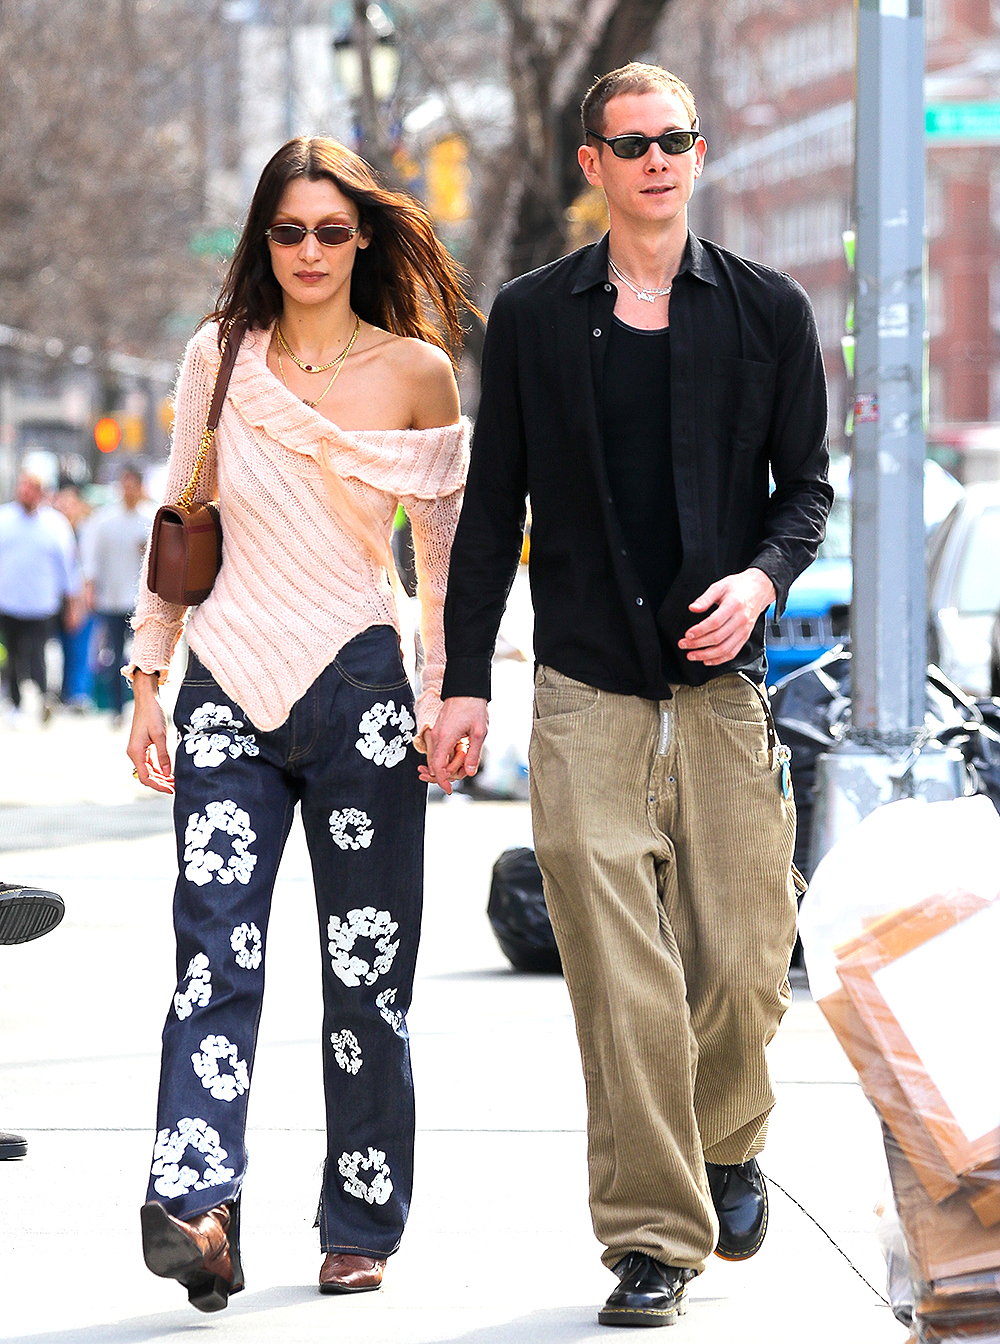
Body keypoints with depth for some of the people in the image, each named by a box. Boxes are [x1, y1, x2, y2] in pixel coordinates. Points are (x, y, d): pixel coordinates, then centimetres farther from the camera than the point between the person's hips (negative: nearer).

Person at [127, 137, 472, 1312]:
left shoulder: (416, 372, 2)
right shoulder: (218, 359, 7)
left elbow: (448, 549, 8)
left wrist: (452, 698, 1)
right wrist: (148, 681, 9)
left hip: (359, 686, -1)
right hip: (231, 685, 1)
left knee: (367, 968, 3)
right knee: (214, 946, -14)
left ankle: (360, 1228, 13)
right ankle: (196, 1208, -25)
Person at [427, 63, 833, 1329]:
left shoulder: (767, 311, 8)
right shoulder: (532, 318, 7)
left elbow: (806, 484, 11)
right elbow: (491, 509, 10)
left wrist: (763, 576, -10)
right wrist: (462, 679, 5)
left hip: (723, 681, 1)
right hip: (587, 691, -1)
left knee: (743, 965, 0)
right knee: (620, 983, -8)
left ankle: (726, 1143, 30)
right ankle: (654, 1237, -1)